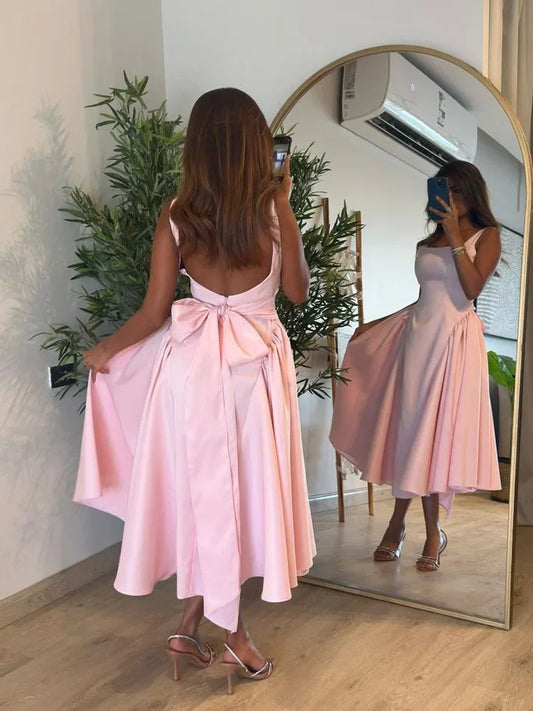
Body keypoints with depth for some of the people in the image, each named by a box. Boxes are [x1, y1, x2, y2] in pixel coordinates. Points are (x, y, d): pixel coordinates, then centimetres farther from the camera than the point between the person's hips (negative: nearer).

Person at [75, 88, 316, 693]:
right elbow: (298, 291, 4)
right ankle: (233, 637, 24)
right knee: (242, 491, 11)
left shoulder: (176, 216, -3)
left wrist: (103, 349, 14)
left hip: (191, 359, 2)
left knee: (203, 491, 15)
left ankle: (191, 626, 28)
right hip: (254, 364, -2)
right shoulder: (273, 212, -8)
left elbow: (154, 312, -3)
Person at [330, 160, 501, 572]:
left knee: (439, 430, -5)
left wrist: (455, 238, -11)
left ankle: (432, 532, 8)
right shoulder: (428, 244, 18)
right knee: (409, 429, 2)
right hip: (418, 336, 4)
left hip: (456, 340, -4)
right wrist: (376, 324, 20)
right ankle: (398, 523, 11)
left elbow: (473, 287, -11)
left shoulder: (486, 235, 5)